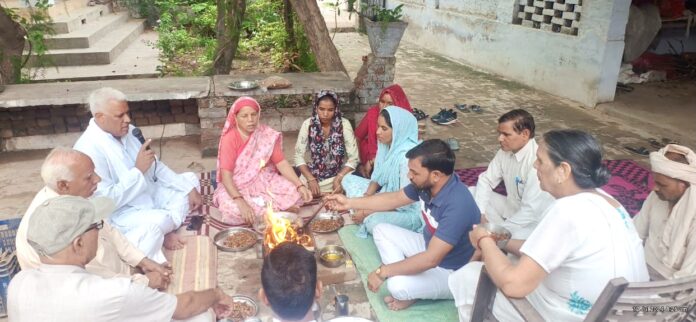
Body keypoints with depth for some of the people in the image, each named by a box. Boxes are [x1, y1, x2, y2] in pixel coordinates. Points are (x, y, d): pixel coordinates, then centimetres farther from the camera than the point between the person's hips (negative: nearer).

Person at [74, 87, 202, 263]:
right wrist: (138, 170, -24)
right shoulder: (89, 149, -24)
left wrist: (190, 189, -1)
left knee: (190, 179, 10)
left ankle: (165, 230, -7)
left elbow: (156, 166, 7)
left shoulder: (128, 131, -1)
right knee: (160, 220, -38)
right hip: (120, 212, -9)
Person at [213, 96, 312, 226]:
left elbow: (281, 163, -6)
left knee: (294, 192, -19)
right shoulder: (229, 139, -16)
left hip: (264, 182, 3)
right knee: (233, 210, -34)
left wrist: (300, 186, -20)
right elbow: (226, 174, -22)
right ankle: (276, 209, -11)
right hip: (237, 187, -3)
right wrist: (240, 201, -38)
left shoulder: (267, 134, -5)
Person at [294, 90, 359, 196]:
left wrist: (338, 178, -23)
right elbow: (299, 156, -6)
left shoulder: (344, 124, -12)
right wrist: (311, 179, -19)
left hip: (340, 173, 0)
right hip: (314, 173, 0)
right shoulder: (308, 124, -8)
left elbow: (353, 158, -10)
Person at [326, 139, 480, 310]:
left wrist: (383, 272, -28)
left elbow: (430, 259, -37)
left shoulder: (457, 205, -37)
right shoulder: (425, 184, -12)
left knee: (398, 285, -31)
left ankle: (410, 291, 3)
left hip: (452, 272, -8)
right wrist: (349, 203, 4)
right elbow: (394, 199, 6)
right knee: (381, 230, 5)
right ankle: (406, 276, -2)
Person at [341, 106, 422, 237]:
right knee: (348, 180, 6)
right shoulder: (387, 144, -5)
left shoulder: (408, 156, -30)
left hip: (410, 211, -9)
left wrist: (367, 212, -21)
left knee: (374, 222, -37)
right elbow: (377, 177, 7)